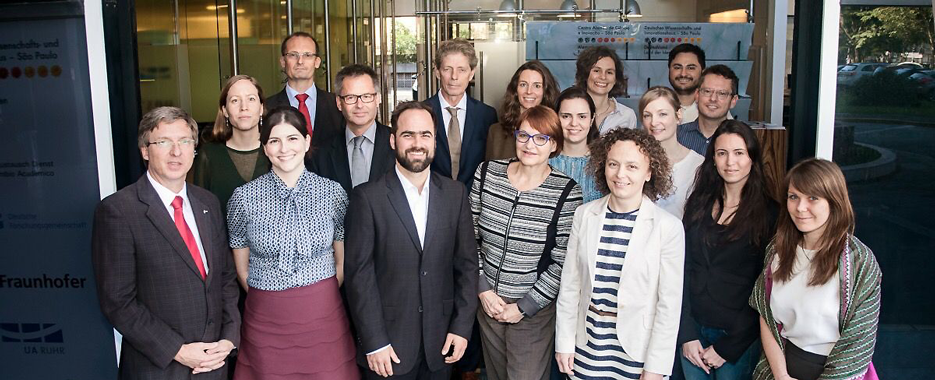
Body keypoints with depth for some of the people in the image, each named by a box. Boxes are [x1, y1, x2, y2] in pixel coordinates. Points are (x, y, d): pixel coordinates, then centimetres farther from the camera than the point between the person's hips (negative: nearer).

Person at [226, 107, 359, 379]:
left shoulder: (333, 193, -3)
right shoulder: (244, 197, -4)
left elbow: (343, 261, 7)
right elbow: (241, 267, 5)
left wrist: (322, 300, 5)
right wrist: (270, 302, 6)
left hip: (322, 316, 0)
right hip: (265, 320, 0)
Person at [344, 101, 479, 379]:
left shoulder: (455, 193, 2)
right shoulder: (368, 197, -8)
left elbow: (467, 263, 4)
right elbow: (359, 273, -9)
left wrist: (462, 326, -1)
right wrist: (374, 343, -11)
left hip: (441, 342, 3)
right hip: (389, 342, -3)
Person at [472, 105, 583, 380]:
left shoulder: (567, 192, -14)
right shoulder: (487, 173, -5)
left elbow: (562, 262, -11)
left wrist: (524, 307, -10)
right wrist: (483, 290, -5)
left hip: (534, 310, -3)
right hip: (487, 302, 4)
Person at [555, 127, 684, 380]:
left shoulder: (668, 227, -10)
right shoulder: (585, 215, -3)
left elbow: (669, 303, -8)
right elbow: (570, 284, 2)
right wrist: (564, 341, 2)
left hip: (637, 350, -2)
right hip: (587, 346, 2)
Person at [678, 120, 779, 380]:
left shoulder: (769, 214, -8)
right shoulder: (699, 203, 2)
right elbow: (683, 269, 0)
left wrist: (726, 348, -9)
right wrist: (687, 335, -7)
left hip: (739, 338, -3)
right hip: (693, 329, 3)